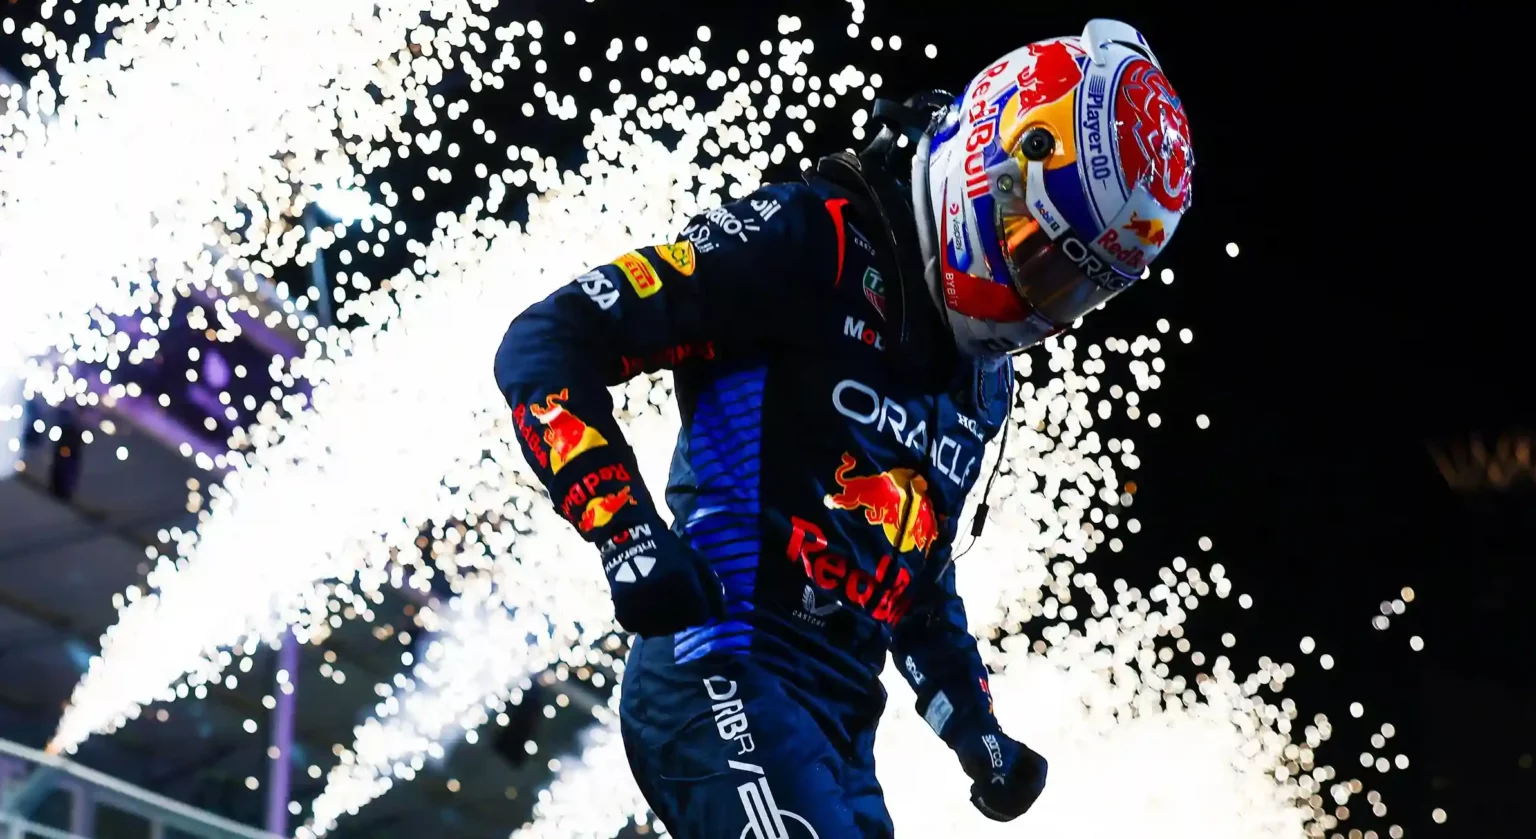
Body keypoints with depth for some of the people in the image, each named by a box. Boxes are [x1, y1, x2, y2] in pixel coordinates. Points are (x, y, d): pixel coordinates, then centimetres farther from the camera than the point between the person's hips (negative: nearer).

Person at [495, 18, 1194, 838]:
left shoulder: (981, 380, 18)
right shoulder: (816, 243, -8)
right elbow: (548, 341, -13)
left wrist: (975, 728, 21)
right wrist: (628, 534, -24)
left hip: (838, 720, 9)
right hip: (724, 678, -9)